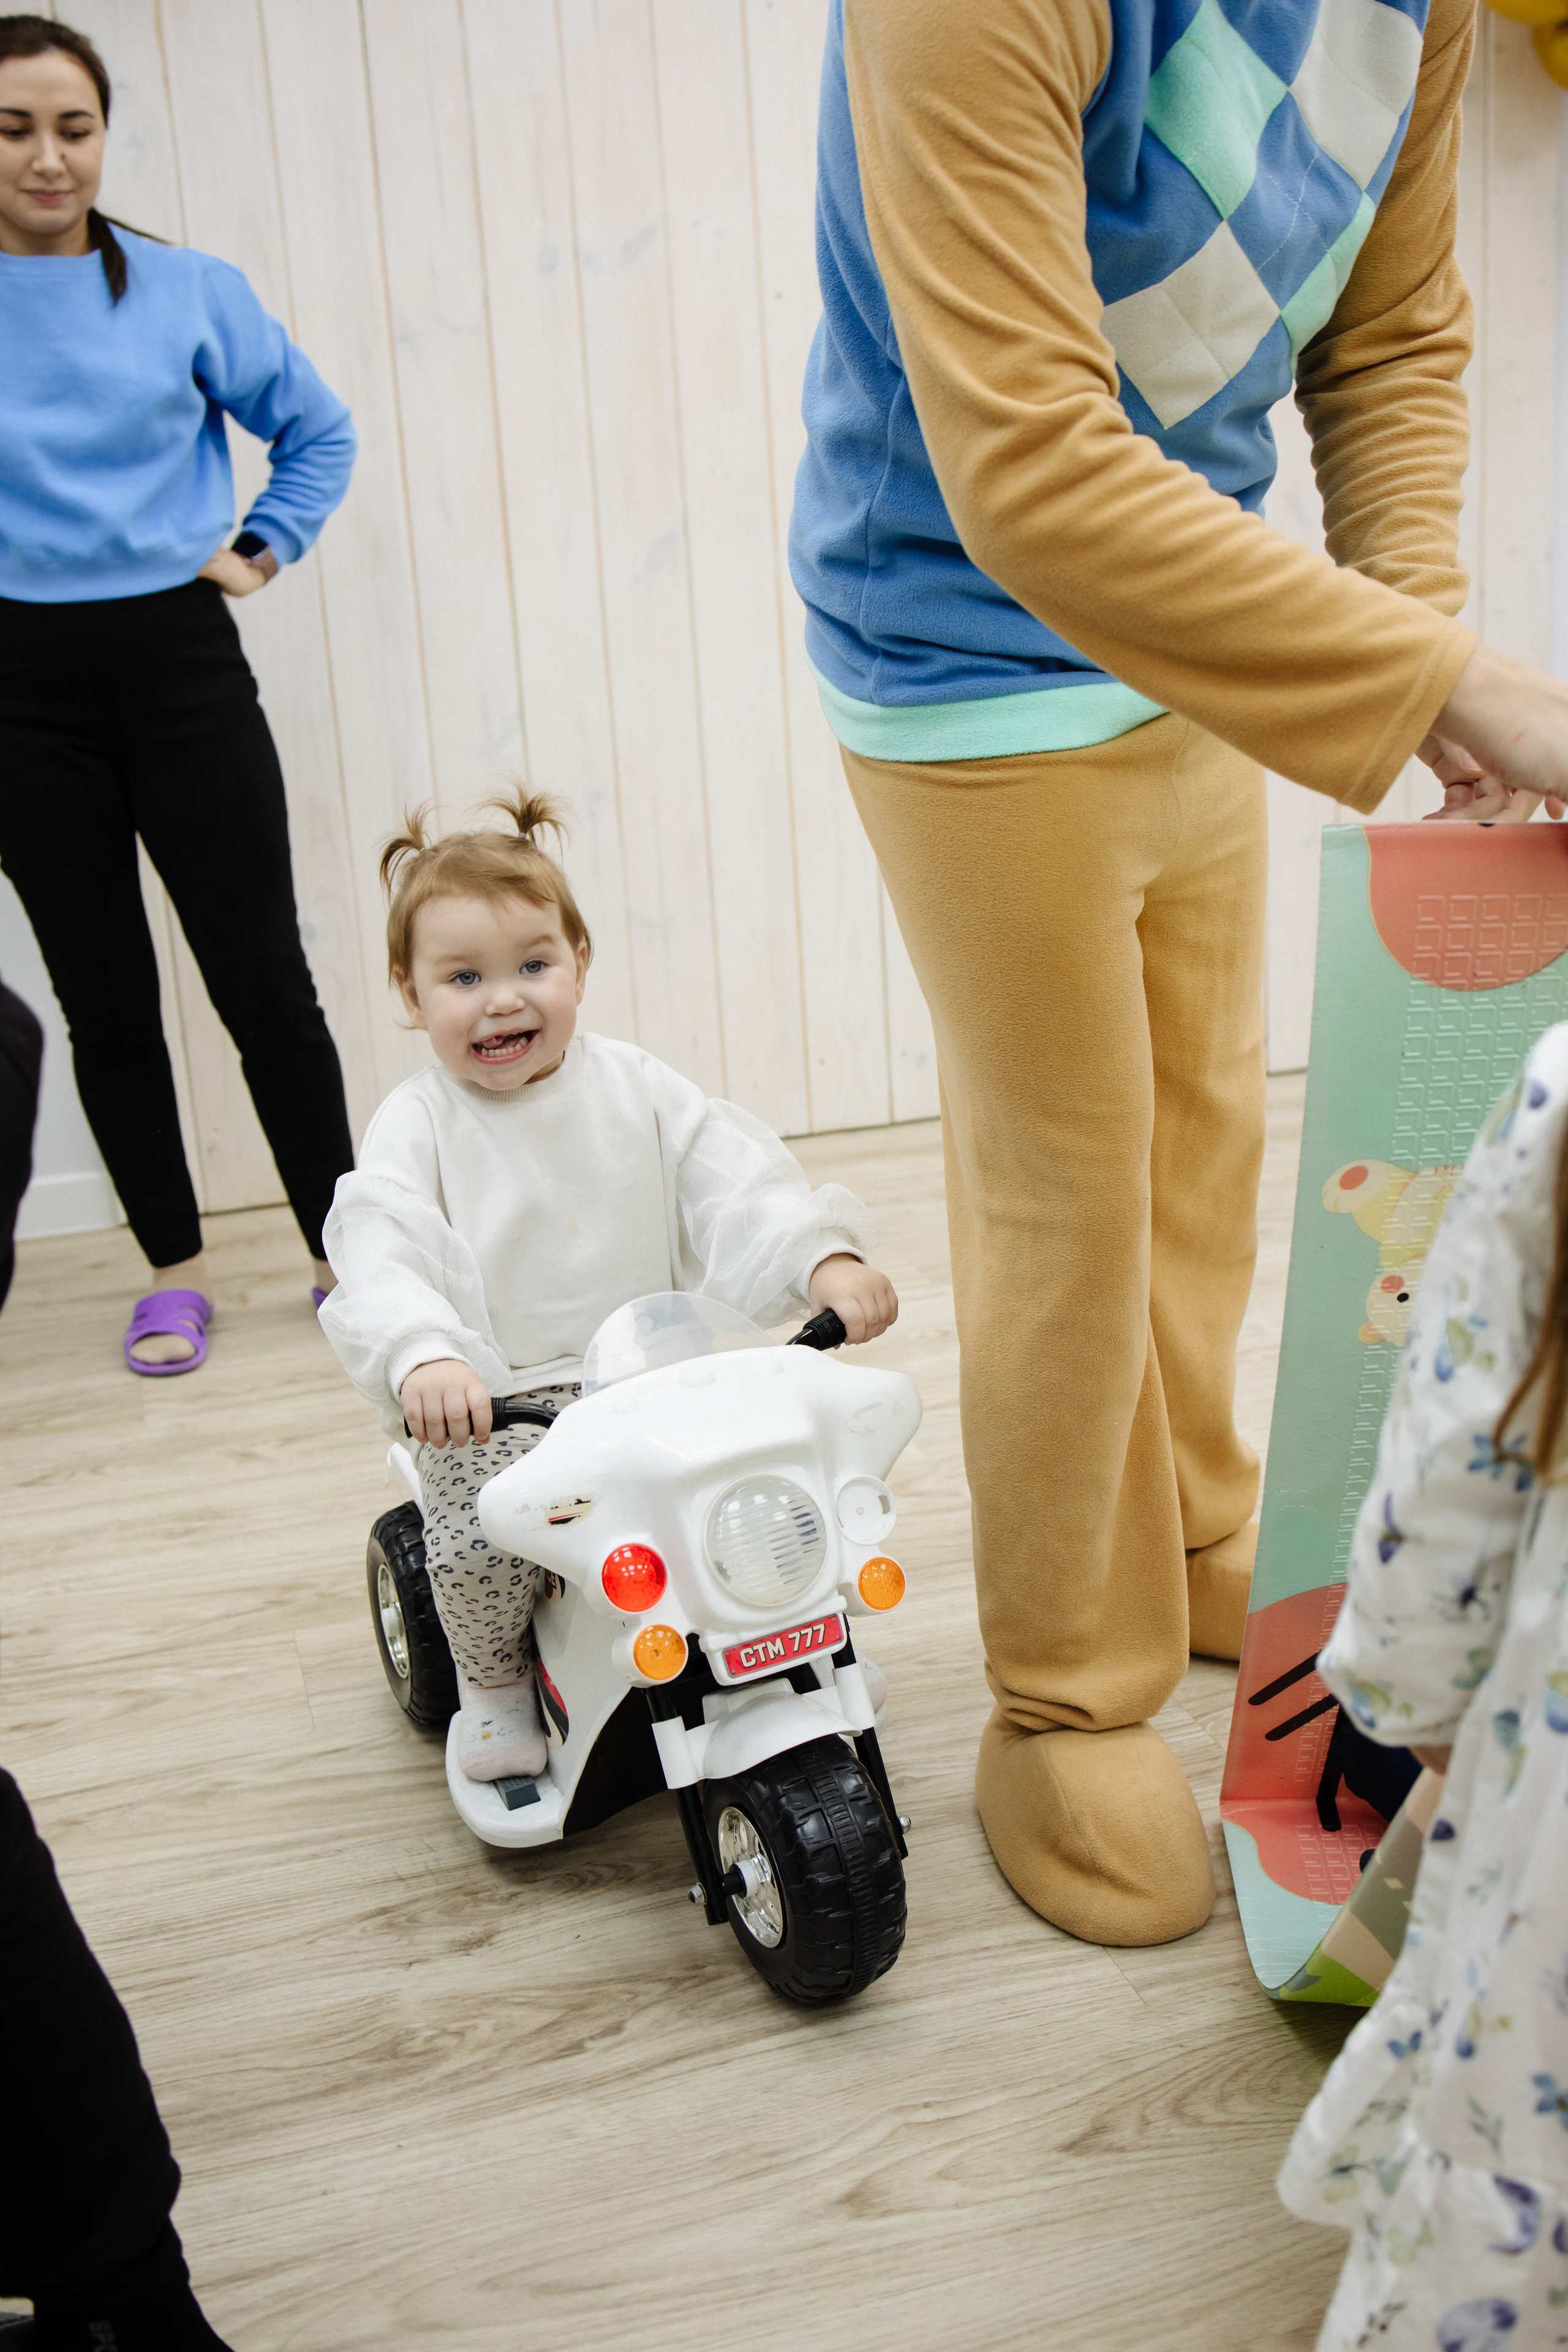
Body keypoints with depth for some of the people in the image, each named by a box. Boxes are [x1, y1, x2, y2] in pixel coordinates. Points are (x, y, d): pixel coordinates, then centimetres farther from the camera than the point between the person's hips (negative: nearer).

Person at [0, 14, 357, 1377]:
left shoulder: (190, 294, 1)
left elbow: (319, 429, 14)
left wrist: (263, 549, 4)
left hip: (181, 664, -1)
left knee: (262, 975, 1)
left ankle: (342, 1249, 14)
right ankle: (175, 1271, 19)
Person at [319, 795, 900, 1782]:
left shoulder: (637, 1087, 4)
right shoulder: (418, 1124, -4)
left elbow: (738, 1181, -3)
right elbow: (379, 1255, -18)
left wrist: (826, 1256, -22)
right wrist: (422, 1358, -39)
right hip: (496, 1401, -2)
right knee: (477, 1543, -26)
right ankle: (494, 1680, 9)